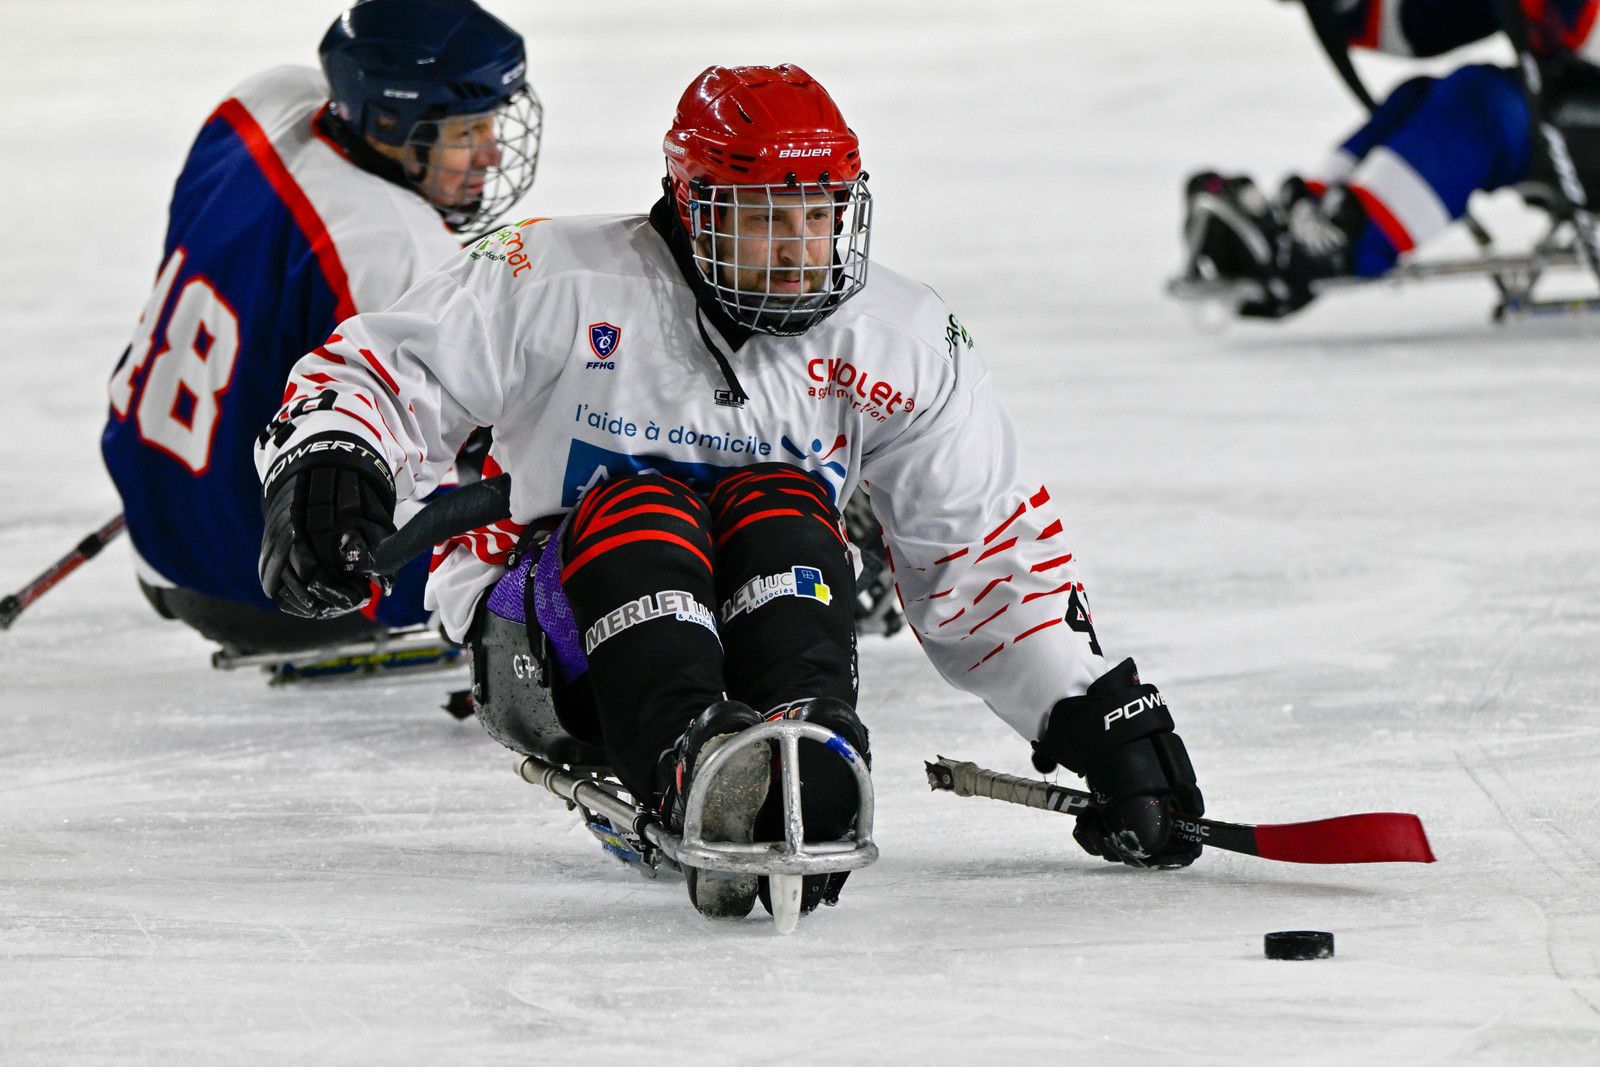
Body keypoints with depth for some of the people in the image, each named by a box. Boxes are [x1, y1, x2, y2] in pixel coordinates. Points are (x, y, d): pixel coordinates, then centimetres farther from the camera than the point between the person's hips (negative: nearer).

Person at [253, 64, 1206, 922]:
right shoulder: (563, 285, -9)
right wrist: (323, 465, -31)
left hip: (766, 624, 2)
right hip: (548, 664, -2)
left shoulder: (901, 343, 1)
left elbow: (993, 552, 4)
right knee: (638, 510, -32)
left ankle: (811, 773, -53)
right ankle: (693, 760, -61)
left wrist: (1100, 712, -3)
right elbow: (382, 370, -9)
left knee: (778, 506, -26)